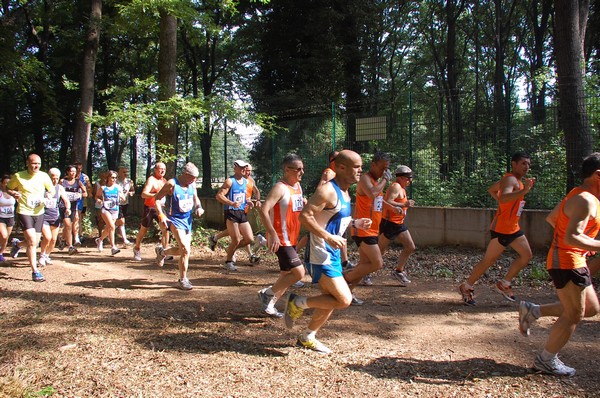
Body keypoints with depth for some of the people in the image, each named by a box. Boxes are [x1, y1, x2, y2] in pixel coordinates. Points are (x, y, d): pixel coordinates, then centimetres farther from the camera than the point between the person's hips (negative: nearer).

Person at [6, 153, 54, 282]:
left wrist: (49, 194, -12)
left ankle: (17, 245, 47)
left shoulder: (44, 176, -2)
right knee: (32, 241, -17)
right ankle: (35, 271, -10)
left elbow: (51, 189, 11)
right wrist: (13, 193, -14)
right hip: (24, 212, -4)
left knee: (34, 243, 12)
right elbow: (8, 189, 8)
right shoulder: (18, 176, -6)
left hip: (39, 213, 4)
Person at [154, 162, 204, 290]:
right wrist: (161, 215, -24)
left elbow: (196, 198, 19)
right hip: (176, 219, -7)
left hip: (188, 219, 7)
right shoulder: (172, 184, -17)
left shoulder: (192, 185, 2)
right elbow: (157, 198, -13)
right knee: (185, 250, -15)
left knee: (183, 250, 15)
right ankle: (183, 280, 0)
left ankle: (162, 252, 45)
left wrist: (199, 207, -2)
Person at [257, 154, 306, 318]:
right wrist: (273, 234, -31)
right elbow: (263, 211, -28)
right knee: (299, 272, -12)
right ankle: (267, 293, 5)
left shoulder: (298, 186, 9)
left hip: (291, 239, 9)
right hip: (280, 240, -9)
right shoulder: (280, 188, -19)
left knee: (287, 275, 14)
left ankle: (269, 305, 27)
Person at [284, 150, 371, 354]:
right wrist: (328, 237, -29)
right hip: (321, 254, -10)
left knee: (331, 301, 17)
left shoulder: (344, 192, 13)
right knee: (344, 300, -12)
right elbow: (305, 216, -25)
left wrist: (355, 223, 11)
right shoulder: (328, 190, -18)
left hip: (333, 253, 10)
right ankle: (298, 303, 5)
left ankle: (307, 337, 33)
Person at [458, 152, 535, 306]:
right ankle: (466, 287, 12)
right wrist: (524, 191, -49)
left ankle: (504, 284, 19)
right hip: (501, 229, -10)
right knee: (488, 260, -2)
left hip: (513, 228, 10)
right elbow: (503, 197, -40)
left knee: (526, 255, 11)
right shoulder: (510, 180, -19)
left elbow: (492, 189, 27)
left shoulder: (516, 180, 13)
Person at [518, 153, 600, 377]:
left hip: (574, 261, 10)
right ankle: (546, 360, 14)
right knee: (573, 314, 0)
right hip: (566, 263, -10)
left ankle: (532, 311, 18)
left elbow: (551, 218, 22)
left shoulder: (579, 195, 12)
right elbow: (572, 237, -28)